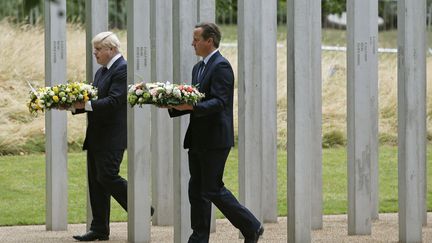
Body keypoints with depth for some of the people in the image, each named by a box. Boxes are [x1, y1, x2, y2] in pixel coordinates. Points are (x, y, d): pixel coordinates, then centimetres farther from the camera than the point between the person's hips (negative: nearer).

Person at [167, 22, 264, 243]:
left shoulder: (221, 66, -12)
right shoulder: (198, 68, 18)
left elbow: (219, 102, -21)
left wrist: (191, 107, -32)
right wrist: (175, 106, 2)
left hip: (215, 140, -9)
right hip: (198, 140, 9)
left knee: (213, 190, -7)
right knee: (197, 190, 7)